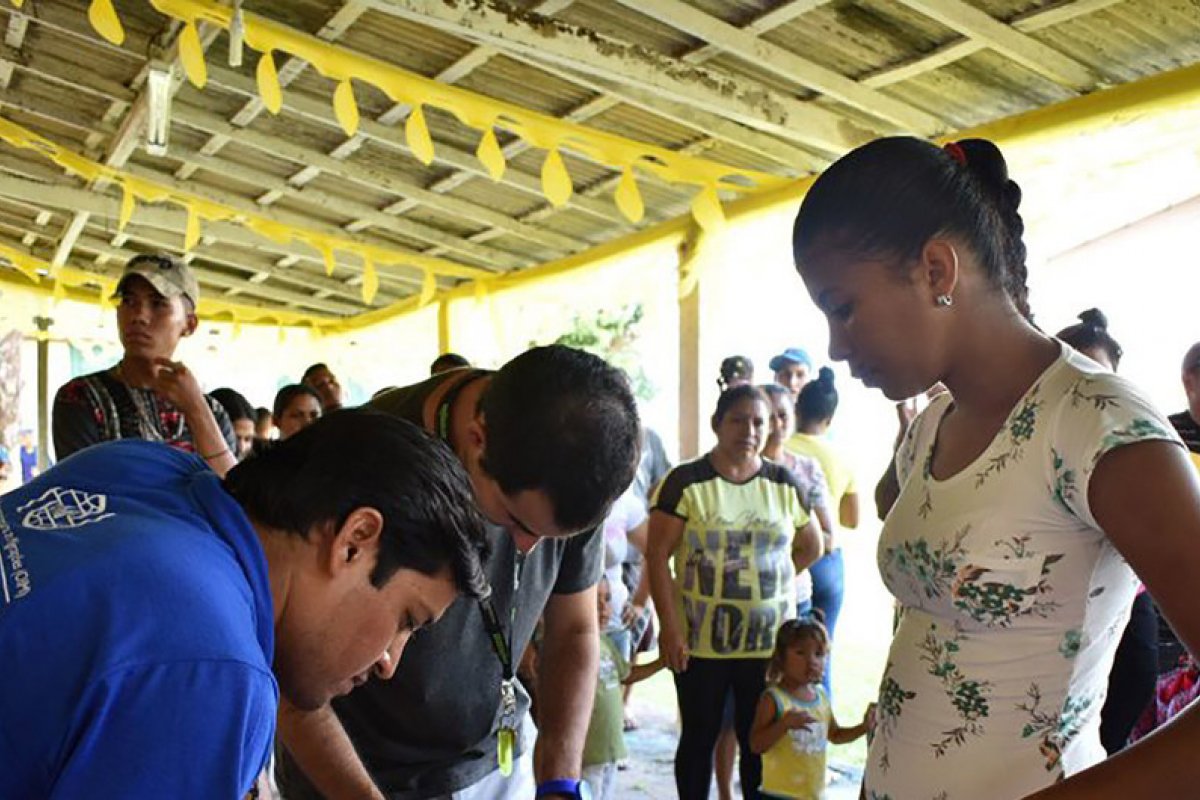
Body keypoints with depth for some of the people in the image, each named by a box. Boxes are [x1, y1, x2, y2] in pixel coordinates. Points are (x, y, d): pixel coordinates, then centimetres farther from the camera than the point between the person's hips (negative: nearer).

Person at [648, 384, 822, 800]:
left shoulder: (784, 483, 4)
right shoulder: (686, 482, -6)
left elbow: (811, 548, 16)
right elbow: (658, 557, -8)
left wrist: (764, 575, 5)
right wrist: (669, 627, -13)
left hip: (769, 638, 3)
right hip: (701, 640, -2)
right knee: (699, 738, 11)